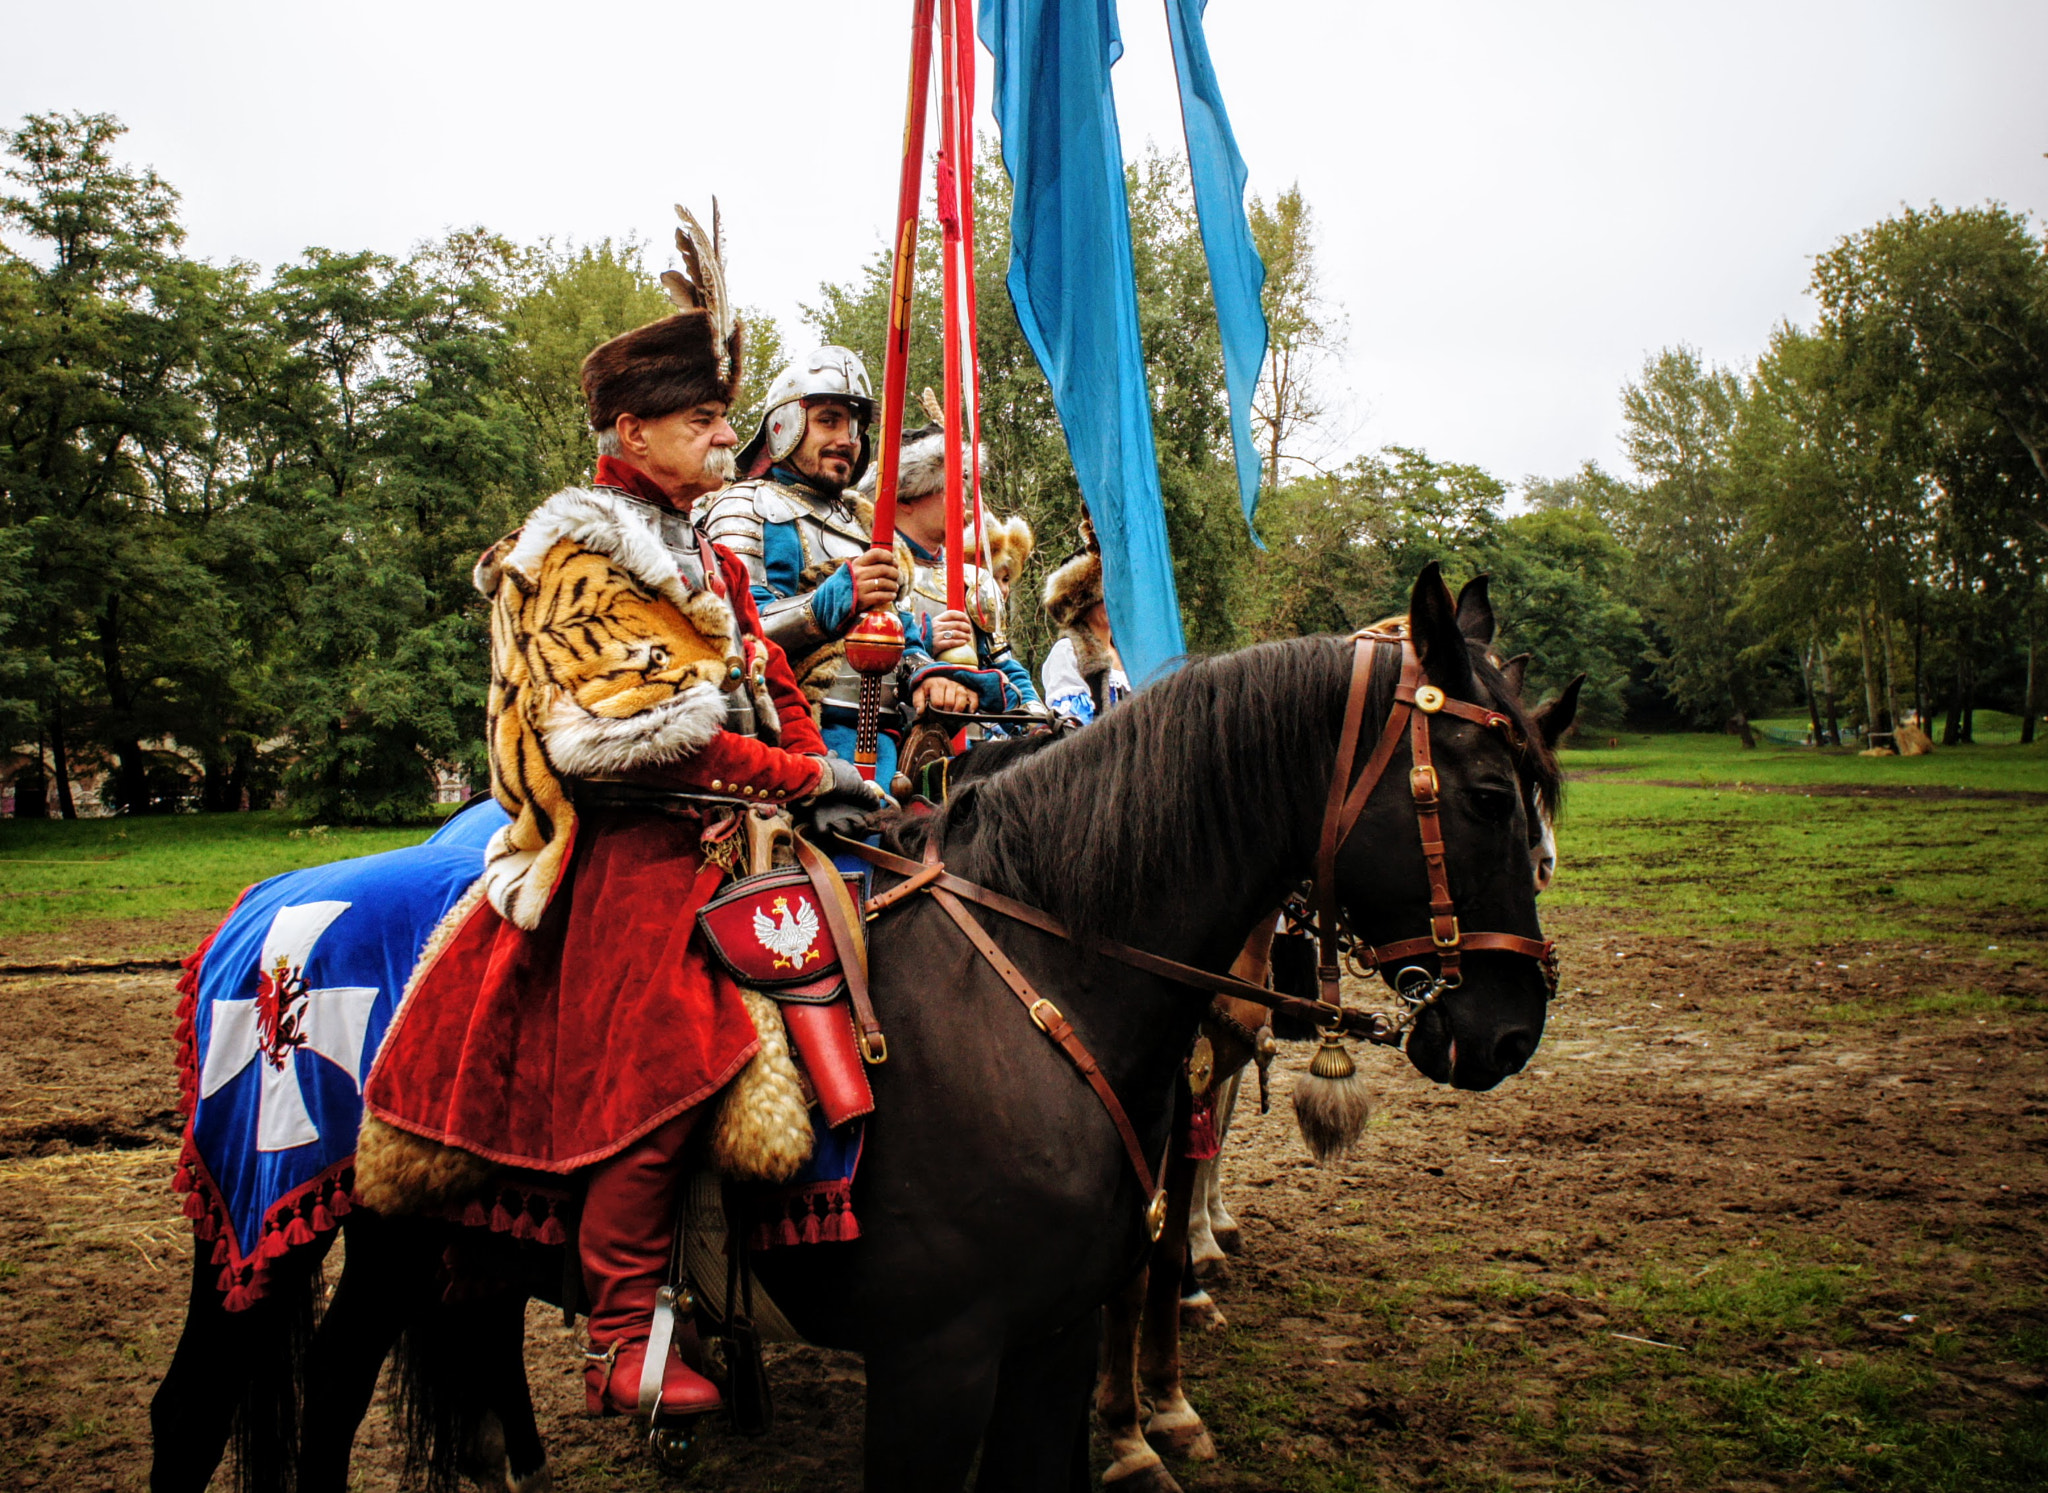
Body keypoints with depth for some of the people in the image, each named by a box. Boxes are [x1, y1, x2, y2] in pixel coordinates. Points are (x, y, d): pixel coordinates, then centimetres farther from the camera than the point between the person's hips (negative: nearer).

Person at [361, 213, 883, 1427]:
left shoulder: (706, 559, 22)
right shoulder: (577, 552, -5)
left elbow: (774, 688, 26)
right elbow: (621, 731, -17)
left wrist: (817, 771, 4)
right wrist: (798, 777, -18)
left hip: (727, 832, 9)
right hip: (630, 848, -9)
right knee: (659, 1066, -17)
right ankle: (624, 1342, -8)